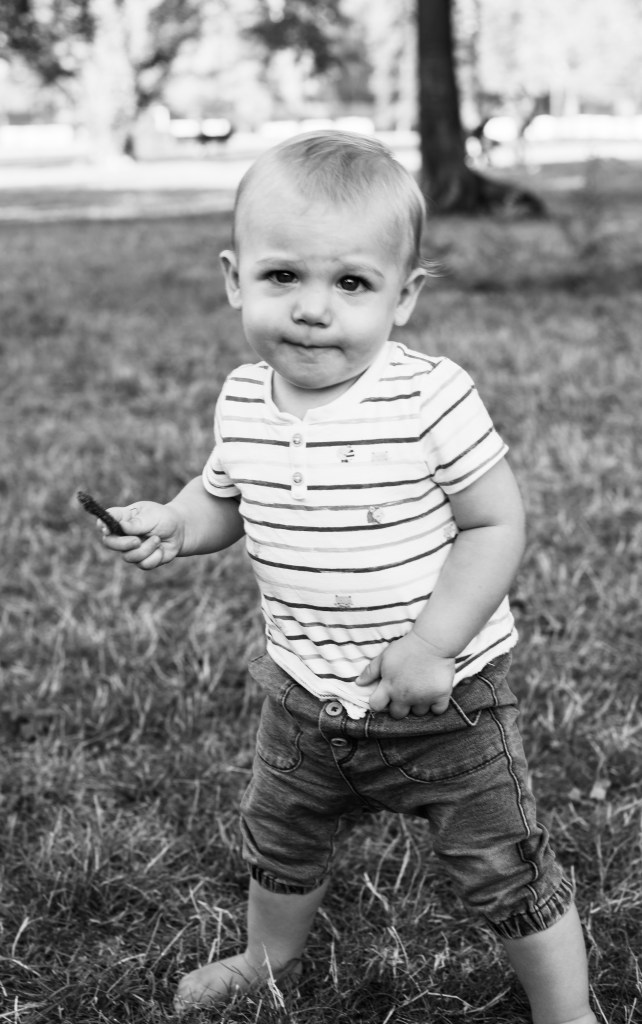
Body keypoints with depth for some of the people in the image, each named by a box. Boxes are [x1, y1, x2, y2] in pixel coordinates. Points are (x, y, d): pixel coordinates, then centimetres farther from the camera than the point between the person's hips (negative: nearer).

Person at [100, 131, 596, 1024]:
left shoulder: (432, 398, -24)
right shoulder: (243, 403, -7)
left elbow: (496, 524, -18)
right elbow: (226, 500, 11)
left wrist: (432, 645, -25)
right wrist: (173, 524, -11)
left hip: (446, 703, -5)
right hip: (305, 698, 6)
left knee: (508, 875, 8)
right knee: (279, 847, 28)